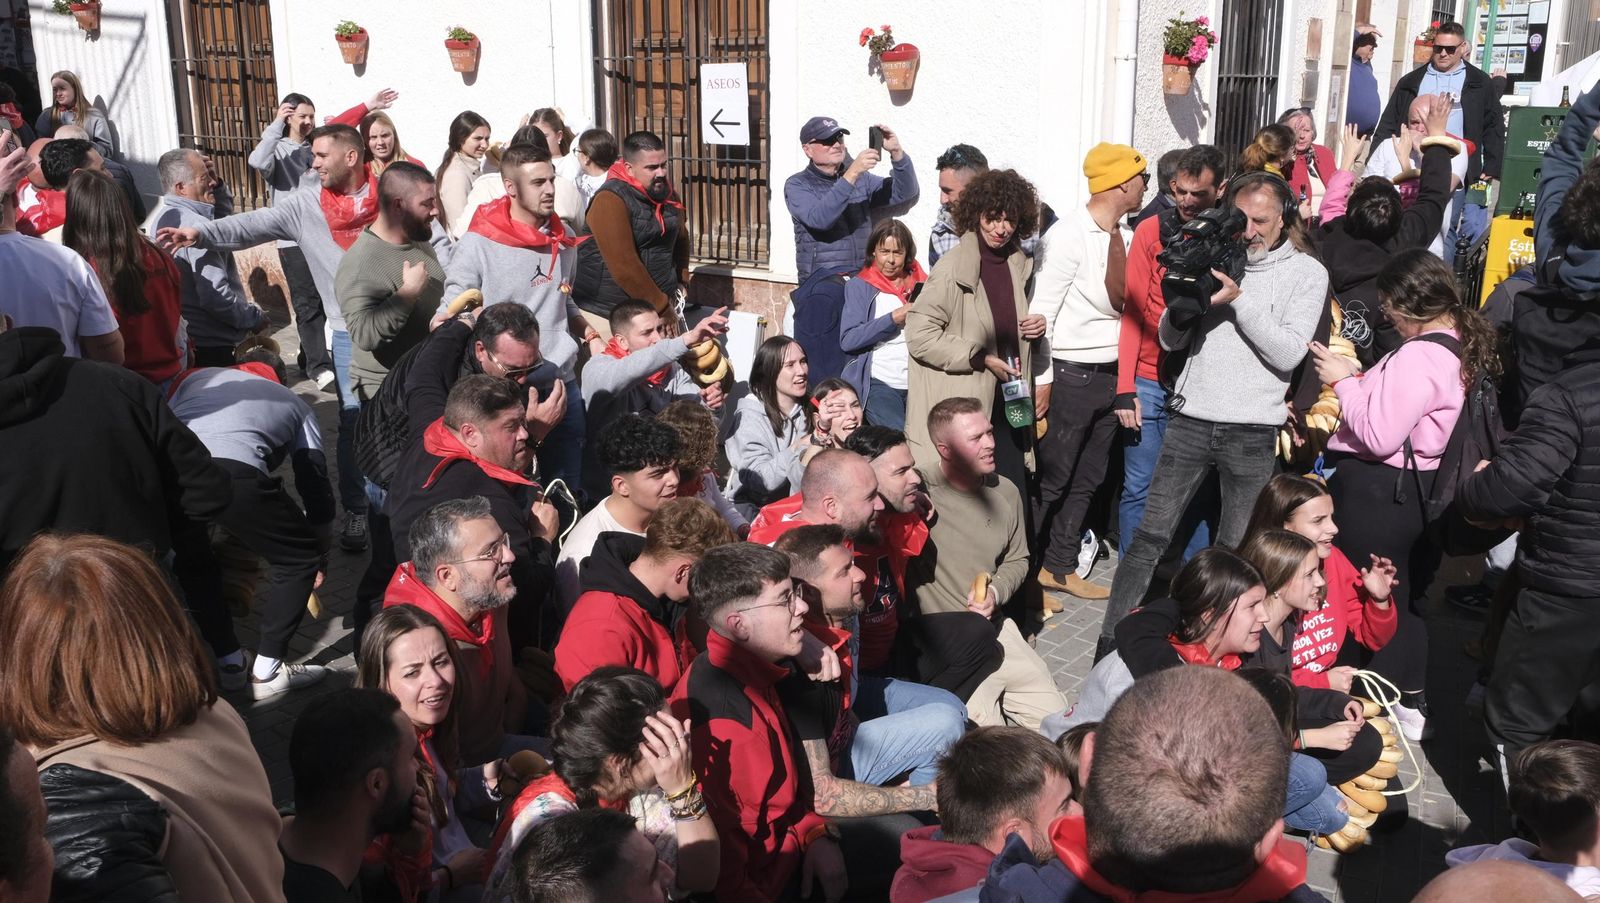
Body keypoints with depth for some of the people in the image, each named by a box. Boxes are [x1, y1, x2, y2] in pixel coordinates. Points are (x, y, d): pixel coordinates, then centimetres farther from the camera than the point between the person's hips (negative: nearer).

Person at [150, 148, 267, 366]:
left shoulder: (161, 219, 11)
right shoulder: (195, 225, -21)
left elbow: (224, 216, 27)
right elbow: (216, 296, -27)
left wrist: (216, 186, 9)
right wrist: (255, 317, -11)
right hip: (211, 348, -11)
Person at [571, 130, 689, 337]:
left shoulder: (667, 193, 8)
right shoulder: (611, 200, -15)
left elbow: (681, 239, 26)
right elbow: (623, 266, -21)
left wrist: (680, 284, 14)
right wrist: (661, 306, -16)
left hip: (659, 307, 6)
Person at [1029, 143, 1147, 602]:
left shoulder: (1125, 237, 7)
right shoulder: (1069, 235, -14)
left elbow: (1126, 302, 13)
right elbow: (1040, 311, -15)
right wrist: (1041, 380, -16)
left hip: (1111, 372, 8)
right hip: (1070, 373, -8)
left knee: (1087, 480, 15)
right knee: (1051, 479, 0)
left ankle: (1061, 568, 29)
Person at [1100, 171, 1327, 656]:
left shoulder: (1306, 272, 2)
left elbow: (1288, 354, -9)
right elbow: (1170, 340, 11)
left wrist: (1239, 301, -15)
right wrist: (1183, 301, -9)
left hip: (1252, 431, -2)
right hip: (1191, 418, 2)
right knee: (1149, 536, 0)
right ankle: (1110, 642, 4)